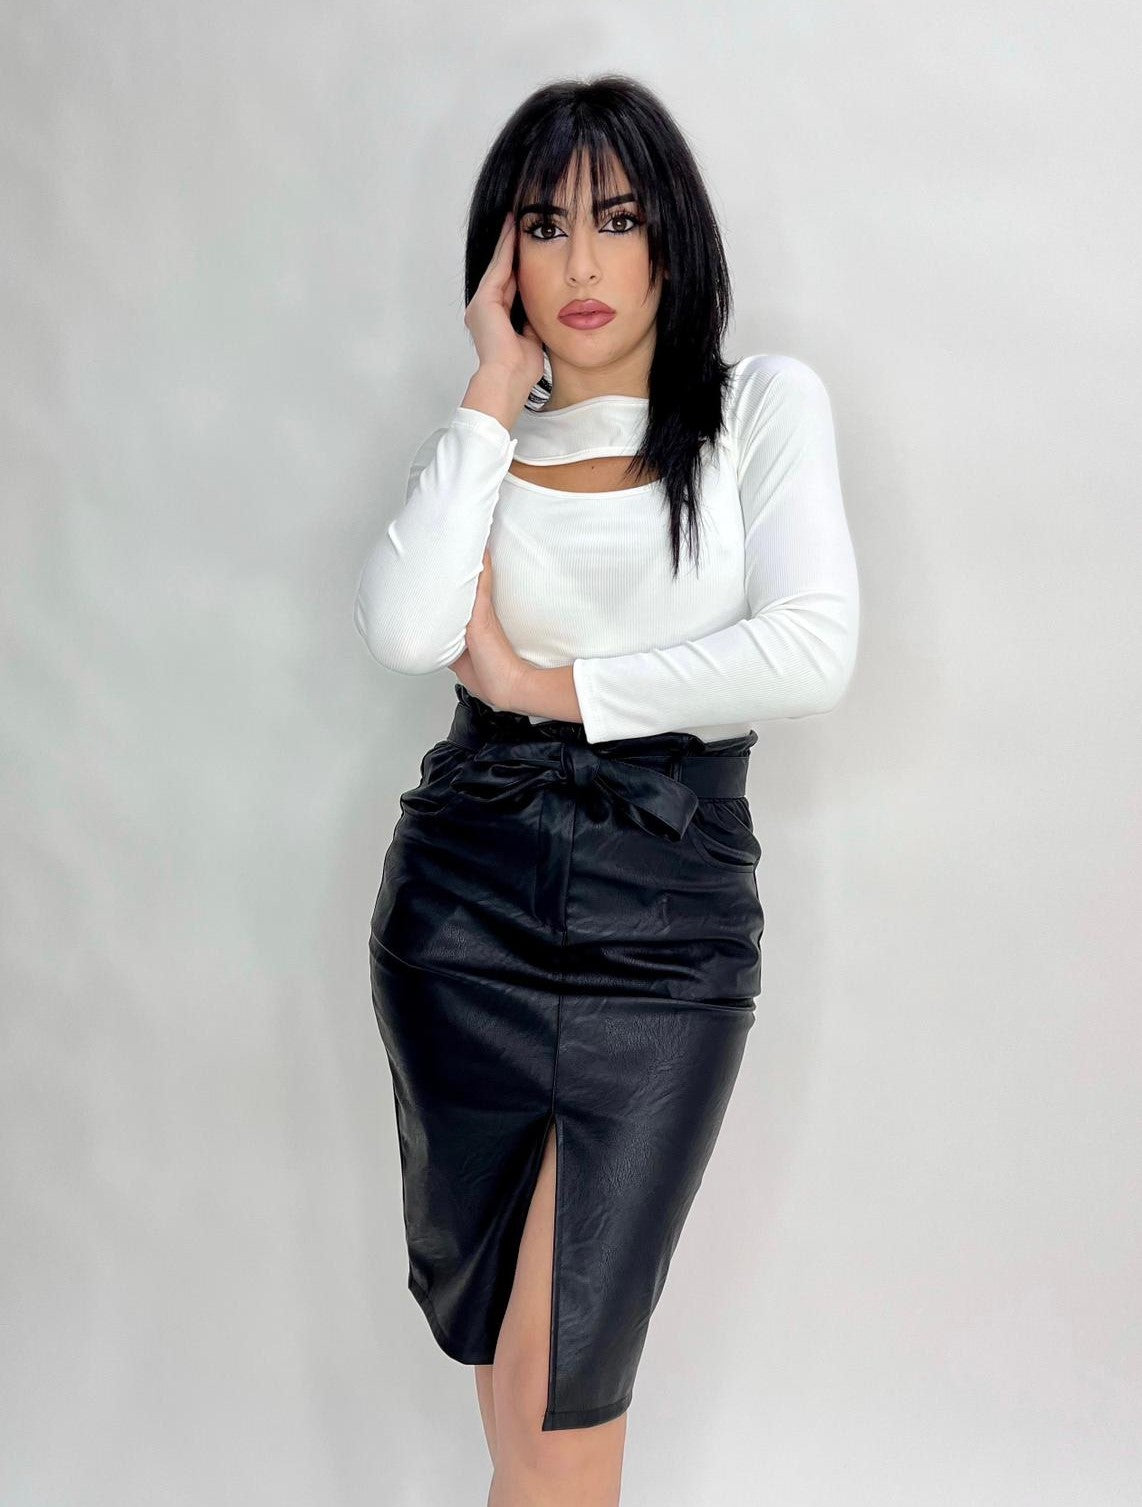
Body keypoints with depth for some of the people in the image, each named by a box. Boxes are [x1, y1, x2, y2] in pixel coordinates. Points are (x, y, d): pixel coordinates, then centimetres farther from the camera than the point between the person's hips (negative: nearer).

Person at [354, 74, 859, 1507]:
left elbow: (813, 653, -14)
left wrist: (544, 684, -9)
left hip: (671, 916, -3)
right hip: (468, 897, 3)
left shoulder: (764, 405, 3)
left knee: (563, 1381, -4)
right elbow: (407, 632, -13)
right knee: (481, 1308, 17)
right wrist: (496, 388, -6)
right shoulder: (484, 436, 9)